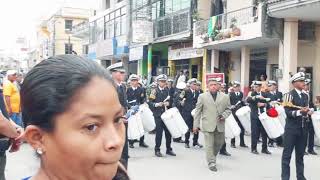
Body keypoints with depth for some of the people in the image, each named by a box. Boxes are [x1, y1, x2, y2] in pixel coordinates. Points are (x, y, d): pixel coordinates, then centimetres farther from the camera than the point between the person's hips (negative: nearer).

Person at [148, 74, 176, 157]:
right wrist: (157, 104, -21)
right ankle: (157, 150, 10)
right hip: (158, 114, -4)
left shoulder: (167, 91, 11)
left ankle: (169, 149, 19)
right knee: (159, 132, -1)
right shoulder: (155, 91, -2)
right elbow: (150, 102, -6)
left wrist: (168, 103, -4)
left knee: (168, 132, 7)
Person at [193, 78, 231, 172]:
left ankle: (212, 157, 38)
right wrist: (196, 125, -1)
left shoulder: (225, 97, 6)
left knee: (219, 143, 14)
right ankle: (211, 163, 4)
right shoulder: (202, 96, 2)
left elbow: (228, 109, 13)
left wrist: (224, 115, -9)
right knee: (209, 144, -5)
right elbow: (198, 111, 2)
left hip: (220, 125, 3)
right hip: (207, 125, -3)